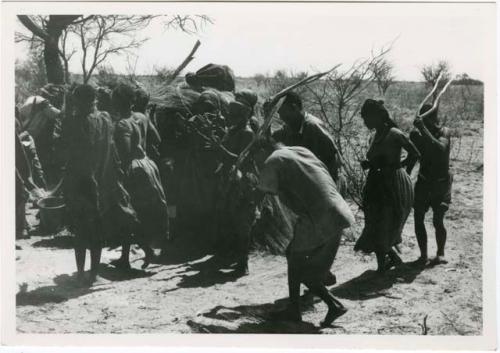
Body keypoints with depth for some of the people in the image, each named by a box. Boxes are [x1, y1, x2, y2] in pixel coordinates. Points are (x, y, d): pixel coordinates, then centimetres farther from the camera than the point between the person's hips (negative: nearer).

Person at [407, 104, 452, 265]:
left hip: (441, 182, -3)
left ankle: (440, 253, 12)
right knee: (418, 218, -2)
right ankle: (423, 255, 9)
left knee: (438, 220, -8)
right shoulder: (416, 134, -5)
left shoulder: (444, 132, -14)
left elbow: (441, 148, -36)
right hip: (424, 181, 3)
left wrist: (424, 129, -40)